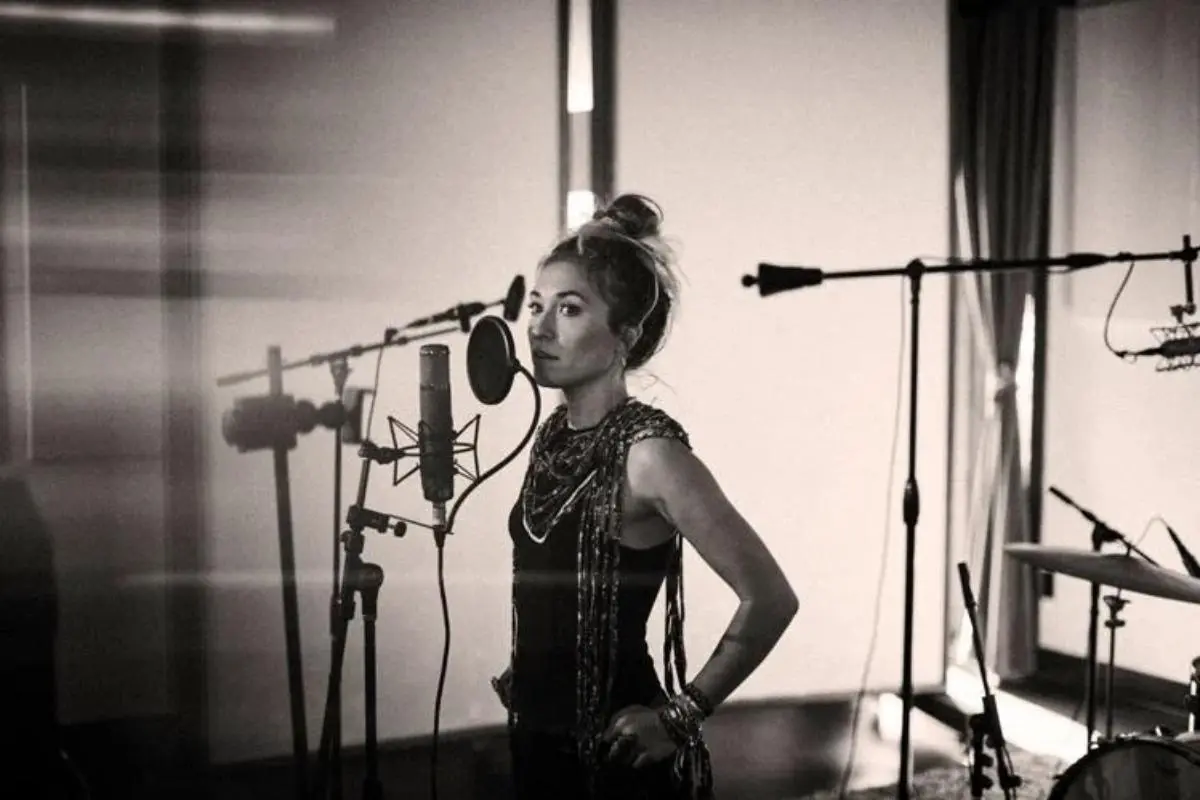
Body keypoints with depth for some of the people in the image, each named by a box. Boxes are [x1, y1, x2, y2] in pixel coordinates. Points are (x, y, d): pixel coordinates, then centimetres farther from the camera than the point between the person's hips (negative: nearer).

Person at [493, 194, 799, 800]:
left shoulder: (648, 452, -21)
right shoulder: (553, 434, 1)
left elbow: (769, 599, -22)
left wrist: (680, 716, -16)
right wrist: (522, 673, 6)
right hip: (539, 737, 7)